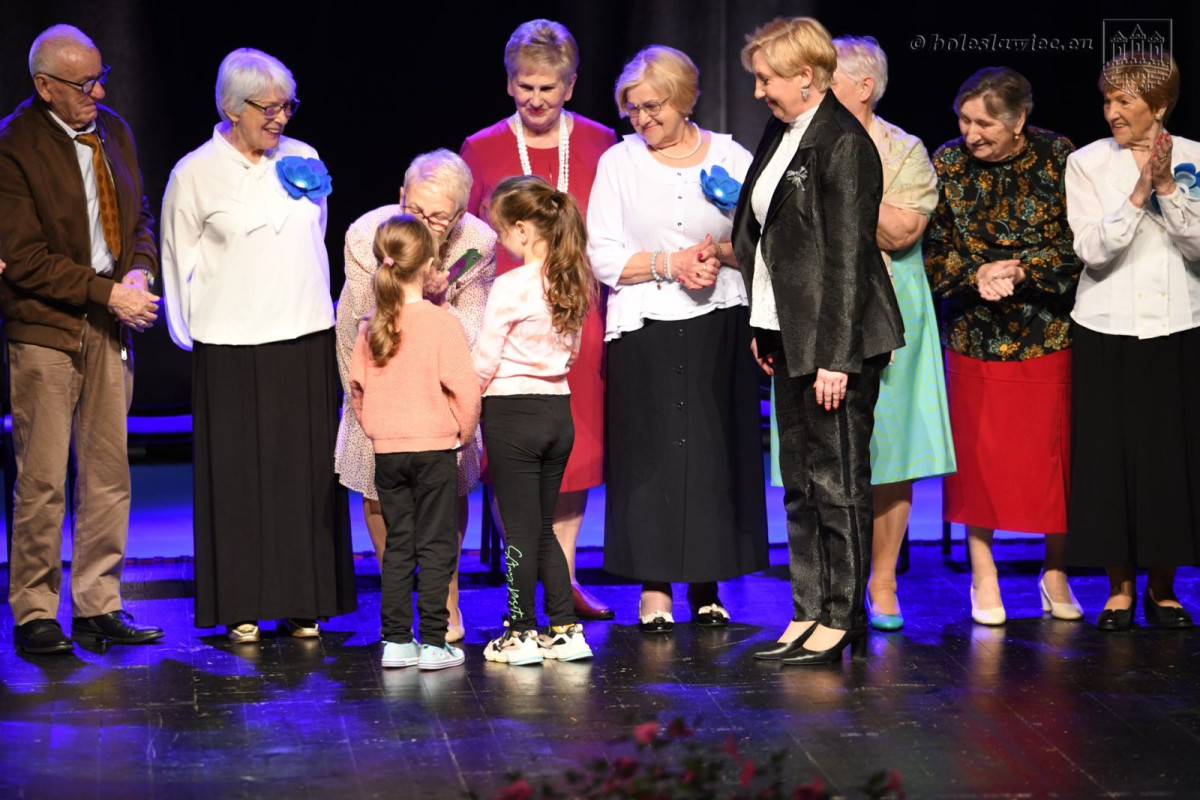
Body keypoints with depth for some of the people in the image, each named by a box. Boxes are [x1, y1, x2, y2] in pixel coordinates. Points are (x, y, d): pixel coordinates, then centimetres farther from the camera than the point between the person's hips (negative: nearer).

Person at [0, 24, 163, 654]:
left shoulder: (113, 131, 9)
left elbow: (138, 216, 18)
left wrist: (139, 271, -3)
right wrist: (107, 293, -16)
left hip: (109, 327, 6)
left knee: (109, 473, 8)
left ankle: (99, 608, 16)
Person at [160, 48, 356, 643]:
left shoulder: (302, 161, 9)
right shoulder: (195, 174, -1)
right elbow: (182, 261, 4)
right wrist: (195, 333, 3)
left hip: (306, 340, 3)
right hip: (231, 348, -3)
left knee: (306, 469, 4)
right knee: (238, 474, -1)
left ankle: (303, 603, 12)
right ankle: (240, 606, 7)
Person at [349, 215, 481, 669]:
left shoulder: (371, 328, 0)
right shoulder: (442, 323, -13)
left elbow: (357, 385, 7)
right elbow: (465, 388, -14)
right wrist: (464, 433, 2)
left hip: (387, 452, 4)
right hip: (434, 448, -4)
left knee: (397, 545, 12)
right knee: (436, 546, 2)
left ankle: (396, 641, 12)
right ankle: (433, 642, 1)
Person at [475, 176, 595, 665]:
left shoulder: (510, 287, -16)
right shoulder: (573, 283, 3)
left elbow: (484, 364, -12)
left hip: (512, 411, -6)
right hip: (559, 409, 6)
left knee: (520, 529, 2)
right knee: (543, 527, 15)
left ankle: (521, 634, 8)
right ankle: (565, 630, 13)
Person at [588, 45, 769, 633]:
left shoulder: (730, 157, 8)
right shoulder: (619, 162, 6)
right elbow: (602, 257, 0)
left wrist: (722, 253, -10)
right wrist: (670, 264, -11)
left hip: (719, 327, 1)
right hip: (645, 329, -1)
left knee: (716, 449, 0)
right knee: (649, 453, -4)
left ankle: (706, 584, 10)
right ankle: (653, 587, 4)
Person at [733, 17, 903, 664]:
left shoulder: (844, 143, -15)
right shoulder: (781, 132, 12)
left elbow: (849, 256, -18)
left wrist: (835, 356, -20)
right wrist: (764, 329, 15)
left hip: (836, 341, -9)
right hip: (790, 338, 9)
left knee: (837, 480, -2)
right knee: (799, 482, 12)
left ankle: (842, 619, 5)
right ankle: (809, 613, 18)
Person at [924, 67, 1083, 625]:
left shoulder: (1058, 157, -6)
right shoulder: (948, 164, -2)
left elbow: (1081, 243, -8)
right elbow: (932, 250, -2)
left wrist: (1021, 270, -20)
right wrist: (976, 276, -19)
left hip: (1049, 330, -1)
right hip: (974, 332, 1)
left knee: (1054, 449, 4)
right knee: (978, 450, 4)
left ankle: (1055, 575, 19)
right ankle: (983, 577, 16)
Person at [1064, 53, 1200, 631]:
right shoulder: (1087, 164, 0)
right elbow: (1094, 250, -10)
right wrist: (1138, 192, -19)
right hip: (1109, 329, -1)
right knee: (1111, 453, 0)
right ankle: (1120, 587, 12)